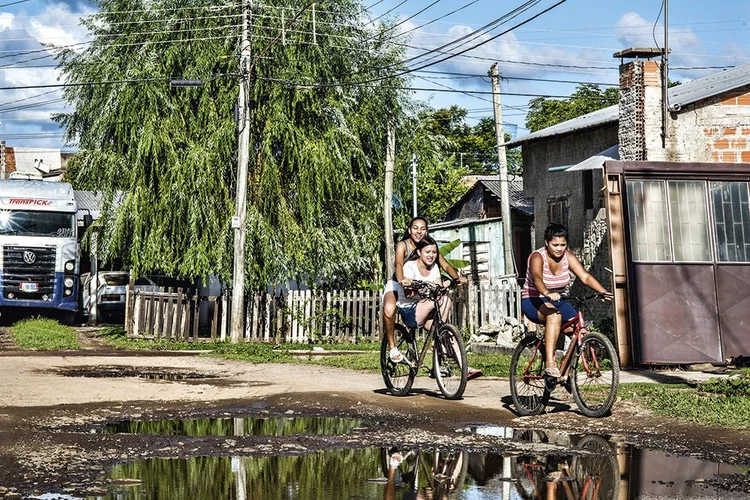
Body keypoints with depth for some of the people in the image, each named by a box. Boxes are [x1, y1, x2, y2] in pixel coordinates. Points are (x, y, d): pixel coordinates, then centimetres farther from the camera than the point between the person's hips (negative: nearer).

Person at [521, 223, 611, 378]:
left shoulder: (567, 256, -3)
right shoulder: (537, 257, -18)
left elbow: (585, 276, -13)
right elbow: (537, 279, -38)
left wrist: (603, 291, -29)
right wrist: (547, 293, -59)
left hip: (557, 301, 6)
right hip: (534, 302, -6)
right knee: (554, 315, -39)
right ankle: (550, 364, -44)